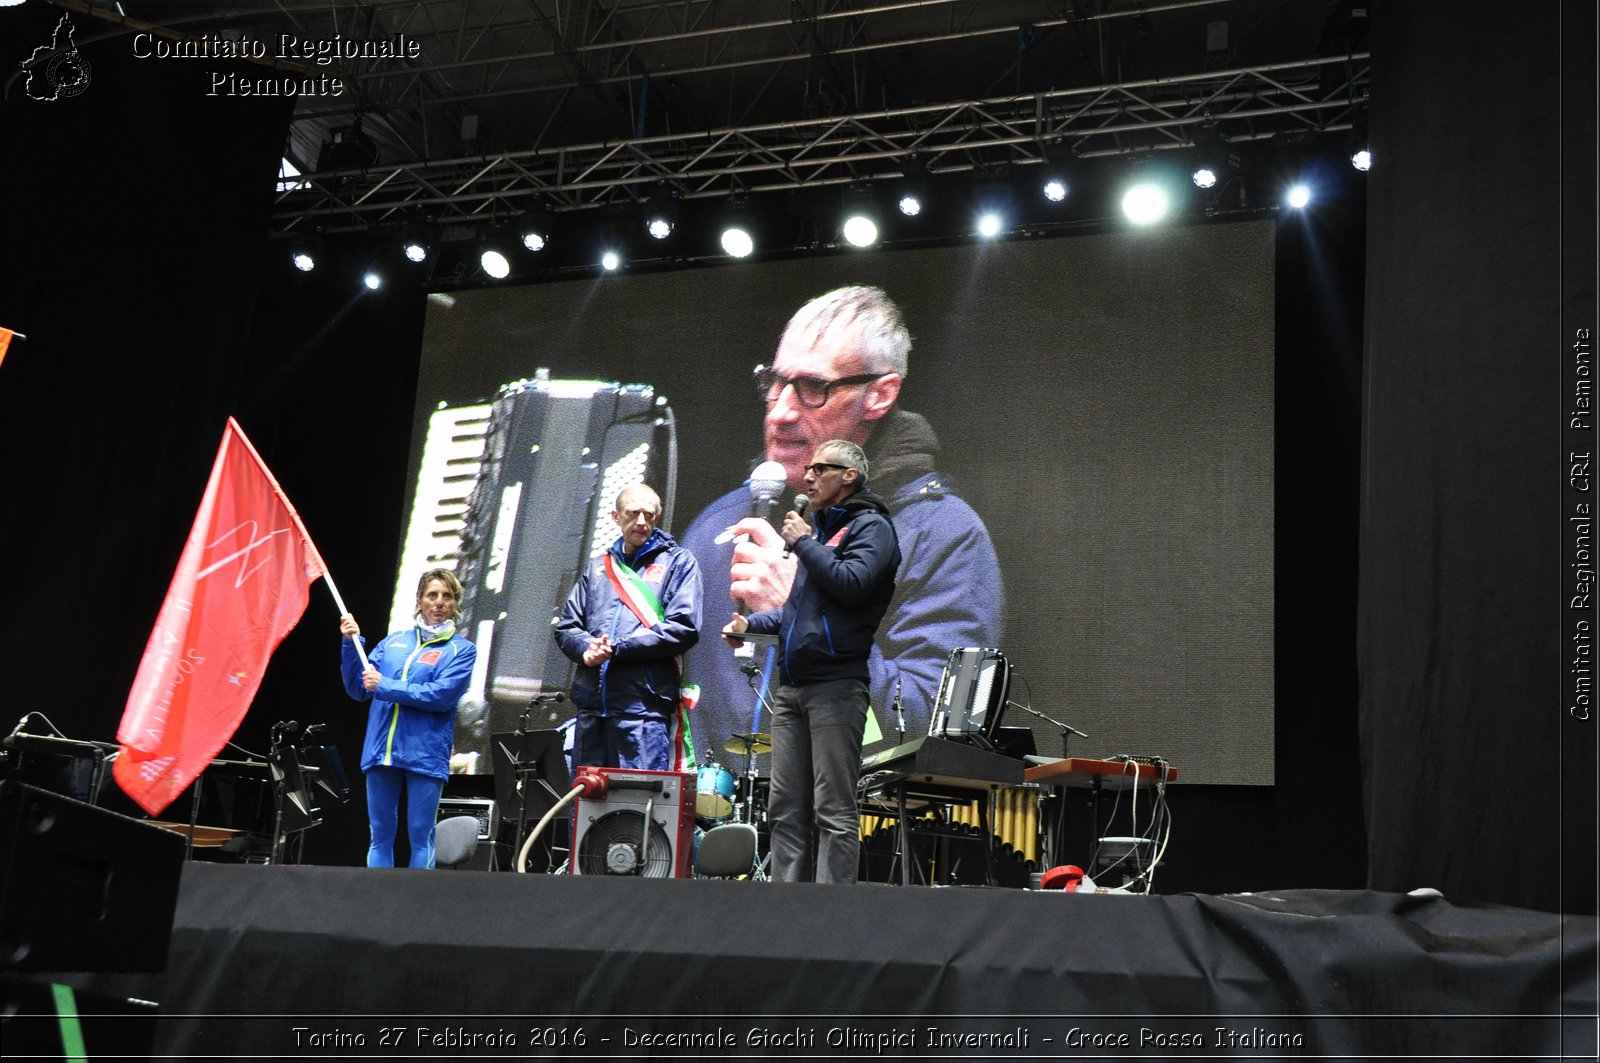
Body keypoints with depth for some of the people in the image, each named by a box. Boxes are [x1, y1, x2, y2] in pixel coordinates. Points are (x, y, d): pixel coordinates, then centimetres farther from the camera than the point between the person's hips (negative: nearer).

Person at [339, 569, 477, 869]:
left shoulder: (461, 650, 4)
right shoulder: (393, 642, 16)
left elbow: (442, 695, -12)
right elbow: (358, 688, 14)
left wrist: (385, 686, -11)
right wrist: (351, 643, 2)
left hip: (426, 756, -4)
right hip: (381, 751, 4)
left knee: (420, 837, -1)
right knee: (380, 835, 8)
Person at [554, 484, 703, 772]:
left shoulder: (678, 562, 6)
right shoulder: (598, 567, 21)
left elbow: (684, 629, -6)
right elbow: (566, 625, 16)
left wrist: (617, 648, -10)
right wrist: (586, 649, -7)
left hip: (645, 707, -5)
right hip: (591, 706, 5)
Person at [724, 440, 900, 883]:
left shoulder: (870, 526, -2)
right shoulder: (821, 529, 24)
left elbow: (852, 584, -20)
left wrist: (803, 543, -9)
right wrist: (751, 622, 17)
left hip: (836, 684, -9)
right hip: (791, 686, 9)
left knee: (834, 810, -8)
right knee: (786, 808, 8)